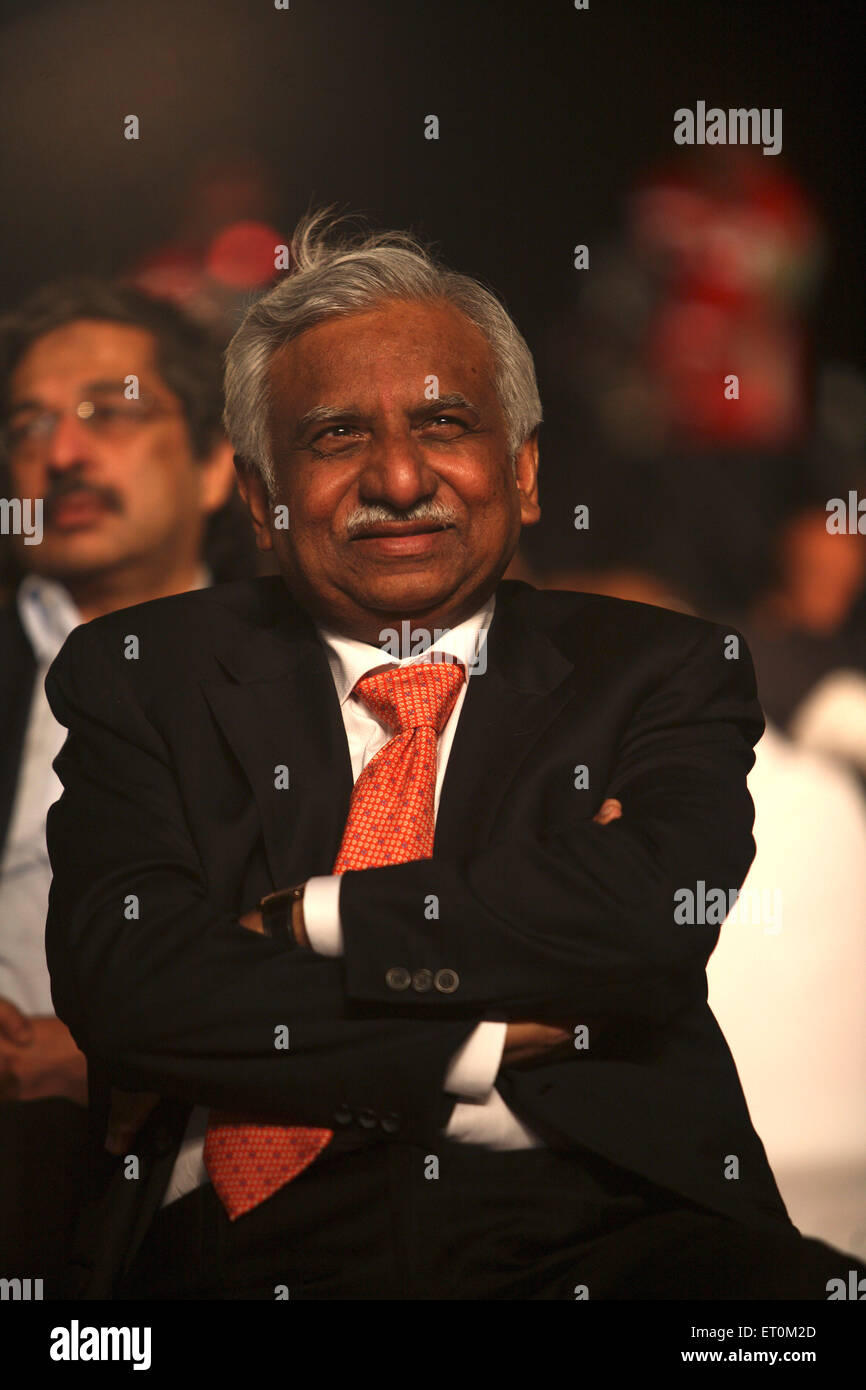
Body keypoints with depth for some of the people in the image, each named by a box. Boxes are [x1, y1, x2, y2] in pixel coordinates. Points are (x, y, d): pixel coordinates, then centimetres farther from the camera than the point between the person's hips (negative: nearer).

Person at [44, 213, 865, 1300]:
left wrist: (298, 918, -2)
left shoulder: (659, 671, 14)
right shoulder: (141, 677, 14)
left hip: (599, 1238, 1)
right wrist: (491, 1041, -4)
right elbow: (119, 982, -1)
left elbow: (654, 921, -6)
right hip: (251, 1246, 0)